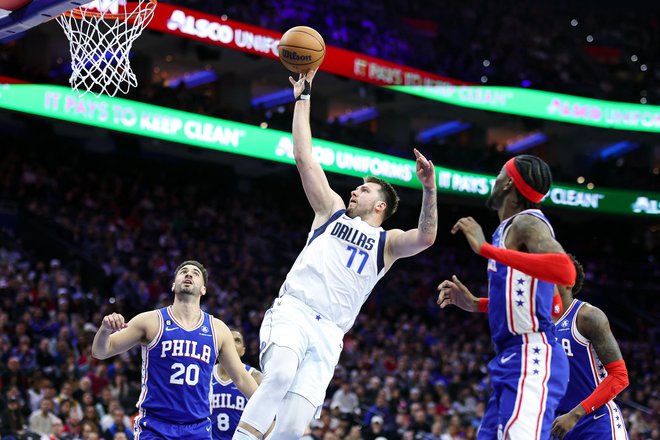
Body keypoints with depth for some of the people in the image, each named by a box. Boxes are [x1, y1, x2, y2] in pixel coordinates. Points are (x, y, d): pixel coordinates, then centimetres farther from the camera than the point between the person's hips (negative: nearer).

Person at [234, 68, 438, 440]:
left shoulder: (388, 242, 19)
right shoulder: (333, 210, 22)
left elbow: (426, 237, -3)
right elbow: (304, 156, 18)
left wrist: (429, 189, -17)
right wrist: (303, 96, 15)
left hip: (328, 332, 1)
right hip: (293, 311, 0)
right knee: (281, 374, -35)